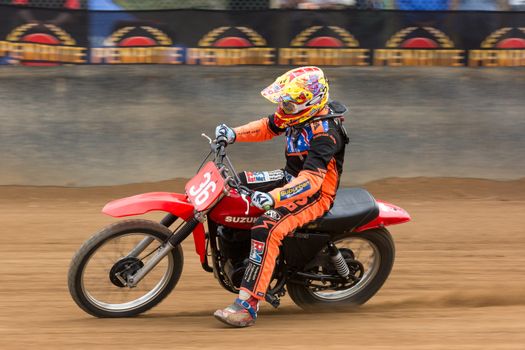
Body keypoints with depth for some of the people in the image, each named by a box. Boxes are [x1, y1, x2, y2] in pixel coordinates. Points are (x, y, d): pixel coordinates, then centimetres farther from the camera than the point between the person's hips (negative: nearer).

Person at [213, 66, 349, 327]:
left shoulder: (323, 132, -29)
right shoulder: (300, 114, -3)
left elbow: (311, 180, -38)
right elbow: (267, 127, 15)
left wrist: (274, 198, -49)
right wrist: (233, 134, -1)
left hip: (316, 195, -10)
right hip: (292, 177, 10)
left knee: (267, 228, -32)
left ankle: (248, 306, -35)